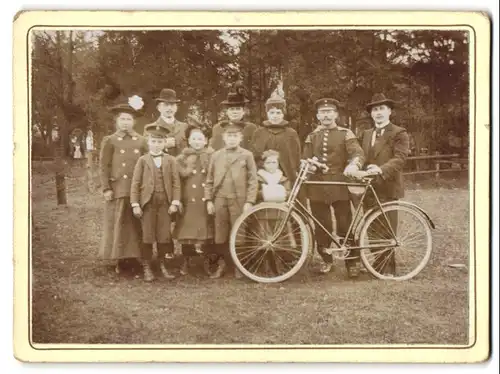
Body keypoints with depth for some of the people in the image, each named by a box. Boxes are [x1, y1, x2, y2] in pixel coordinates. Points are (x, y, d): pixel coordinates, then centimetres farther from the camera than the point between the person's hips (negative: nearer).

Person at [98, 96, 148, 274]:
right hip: (118, 190, -2)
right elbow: (103, 167, -1)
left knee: (137, 225, 5)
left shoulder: (141, 141, 10)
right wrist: (106, 189, -8)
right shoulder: (109, 141, 3)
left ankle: (138, 255, 12)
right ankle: (120, 259, 8)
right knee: (118, 224, 1)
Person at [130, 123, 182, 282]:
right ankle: (147, 267, 11)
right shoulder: (142, 160, 4)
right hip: (147, 202, -1)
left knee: (164, 236, 5)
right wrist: (135, 204, -6)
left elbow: (176, 182, 2)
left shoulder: (170, 160, 6)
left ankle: (163, 265, 16)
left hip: (165, 202, 1)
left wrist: (175, 202, -7)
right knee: (147, 236, 3)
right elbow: (135, 183, 1)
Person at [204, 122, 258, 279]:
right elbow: (209, 180, 10)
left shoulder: (247, 155, 1)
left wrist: (249, 201, -8)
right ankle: (221, 263, 17)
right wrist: (209, 200, 3)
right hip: (219, 200, 2)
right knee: (220, 234, 6)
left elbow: (252, 180, -2)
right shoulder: (216, 155, 8)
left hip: (239, 200, -2)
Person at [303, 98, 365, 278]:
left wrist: (354, 164, -33)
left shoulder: (345, 134, 3)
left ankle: (351, 262, 8)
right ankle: (326, 260, 20)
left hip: (339, 186, -3)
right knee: (322, 226, 6)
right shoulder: (312, 137, 15)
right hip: (318, 187, 3)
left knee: (345, 225, -2)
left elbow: (358, 152, -11)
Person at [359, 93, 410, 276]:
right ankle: (376, 265, 18)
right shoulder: (366, 134, 20)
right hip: (369, 187, 6)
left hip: (388, 188, -6)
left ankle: (387, 269, 4)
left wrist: (381, 169, -31)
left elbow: (400, 158, -15)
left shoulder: (399, 134, -2)